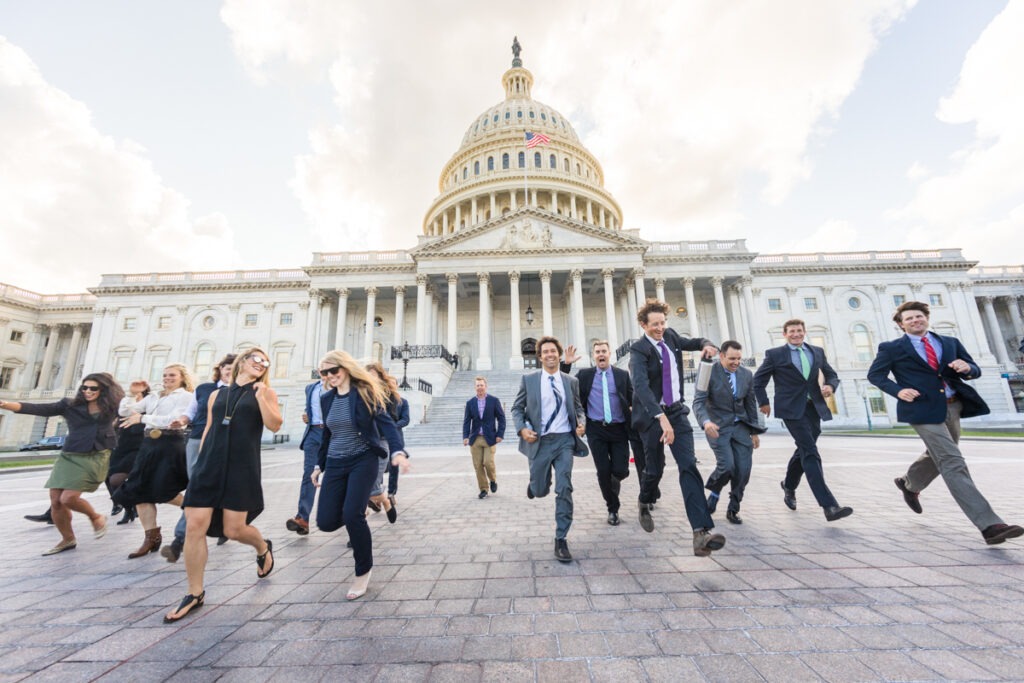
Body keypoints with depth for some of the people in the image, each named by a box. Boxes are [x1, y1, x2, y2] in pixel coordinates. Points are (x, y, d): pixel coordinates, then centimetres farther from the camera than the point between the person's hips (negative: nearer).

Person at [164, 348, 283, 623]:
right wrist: (200, 460, 15)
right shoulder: (216, 394, 14)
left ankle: (263, 548, 32)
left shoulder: (264, 392, 3)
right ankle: (195, 594, 18)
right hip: (209, 466, 4)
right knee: (195, 527, 0)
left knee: (234, 530, -1)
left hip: (242, 467, -4)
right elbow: (208, 430, 20)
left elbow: (275, 425, -9)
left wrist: (260, 397, -19)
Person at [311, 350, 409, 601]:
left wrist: (398, 450, -34)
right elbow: (327, 435, 18)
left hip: (363, 460, -5)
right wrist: (319, 465, 20)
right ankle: (356, 513, 34)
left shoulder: (366, 393, -10)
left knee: (352, 516, -15)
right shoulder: (326, 399, 7)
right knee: (326, 521, -3)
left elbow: (386, 423, -19)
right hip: (336, 464, 5)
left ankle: (363, 572, 10)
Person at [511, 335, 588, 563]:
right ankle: (535, 483, 48)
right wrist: (522, 429, -13)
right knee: (540, 491, 10)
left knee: (564, 490, -4)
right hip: (539, 441, -1)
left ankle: (561, 539, 13)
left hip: (565, 440, 1)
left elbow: (578, 407, 14)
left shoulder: (571, 381, 5)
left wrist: (581, 422, -6)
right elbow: (517, 408, 3)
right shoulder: (528, 379, -1)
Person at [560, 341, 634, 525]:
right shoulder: (584, 374, 5)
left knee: (621, 471, -3)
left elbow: (632, 401, 6)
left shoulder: (622, 375, 5)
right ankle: (613, 508, 24)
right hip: (596, 430, 0)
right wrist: (567, 364, -8)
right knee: (603, 471, 1)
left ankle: (613, 482, 36)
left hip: (618, 429, 1)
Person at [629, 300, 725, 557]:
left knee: (689, 466, -9)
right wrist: (661, 417, -43)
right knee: (655, 469, 6)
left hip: (677, 411, 5)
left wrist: (706, 344, -2)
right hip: (652, 415, -5)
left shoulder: (670, 336, 4)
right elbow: (641, 385, -31)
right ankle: (645, 503, 38)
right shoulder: (639, 349, -17)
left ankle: (701, 530, -10)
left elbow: (692, 343, 23)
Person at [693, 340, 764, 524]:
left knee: (743, 469, 0)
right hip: (717, 426, -4)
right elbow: (698, 402, -19)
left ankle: (733, 509, 20)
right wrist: (706, 422, -37)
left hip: (740, 426, 5)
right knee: (727, 466, -16)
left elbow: (750, 404, 12)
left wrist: (754, 432, 14)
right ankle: (714, 492, 17)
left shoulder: (747, 374, 3)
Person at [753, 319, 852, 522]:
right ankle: (829, 506, -14)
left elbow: (832, 375, 17)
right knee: (810, 453, -13)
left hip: (814, 407, 6)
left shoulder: (817, 352, 12)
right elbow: (758, 379, 3)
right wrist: (764, 402, 1)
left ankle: (789, 485, 39)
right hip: (792, 408, -5)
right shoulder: (775, 354, -2)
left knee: (804, 450, 16)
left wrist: (830, 386, -6)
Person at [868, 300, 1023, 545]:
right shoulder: (891, 348, -3)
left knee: (938, 456, 21)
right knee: (953, 463, -10)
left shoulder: (951, 342, 12)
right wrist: (897, 390, -16)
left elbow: (975, 371, 13)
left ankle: (909, 484, 45)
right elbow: (874, 374, 0)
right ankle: (989, 524, -8)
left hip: (953, 406, 6)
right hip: (923, 409, -6)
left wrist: (966, 367, -11)